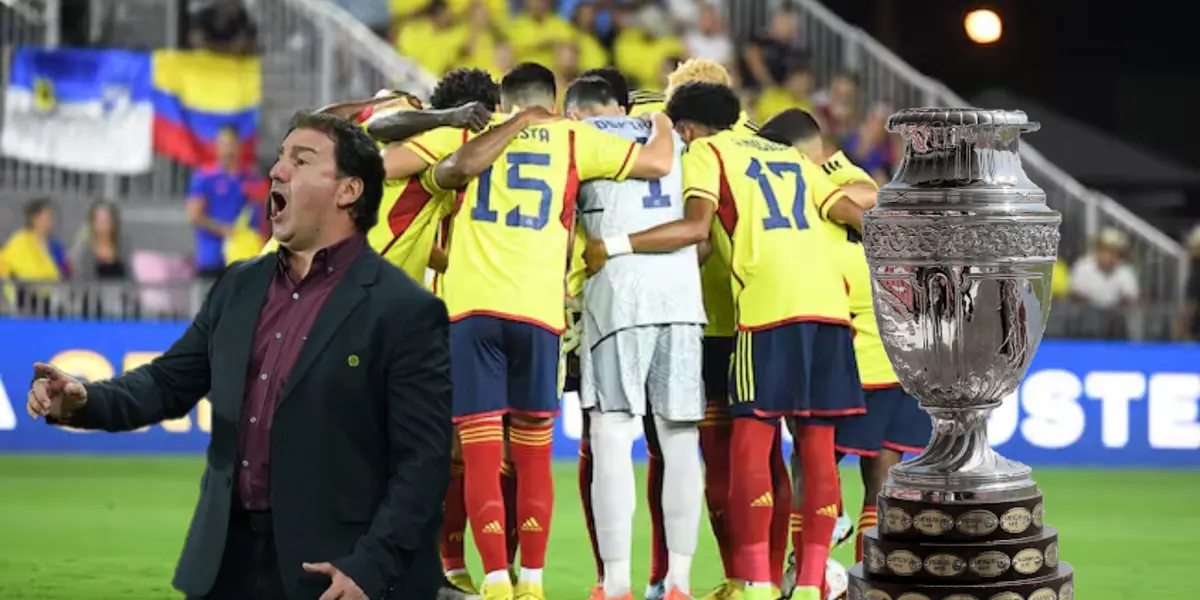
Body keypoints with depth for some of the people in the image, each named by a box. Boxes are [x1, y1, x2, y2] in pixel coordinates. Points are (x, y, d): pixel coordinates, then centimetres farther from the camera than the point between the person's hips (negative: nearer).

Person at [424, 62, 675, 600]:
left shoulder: (471, 135, 15)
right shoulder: (572, 140, 11)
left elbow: (450, 171, -6)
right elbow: (658, 163, 8)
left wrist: (515, 123, 6)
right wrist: (661, 125, 30)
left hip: (470, 308, 0)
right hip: (536, 311, 0)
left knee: (481, 458, 0)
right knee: (533, 458, 12)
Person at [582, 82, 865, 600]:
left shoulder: (704, 151, 9)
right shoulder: (789, 156, 27)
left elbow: (696, 227, -7)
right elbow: (854, 215, 25)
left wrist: (613, 247, -5)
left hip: (771, 306, -6)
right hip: (829, 302, 6)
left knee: (751, 445, -1)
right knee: (818, 446, 7)